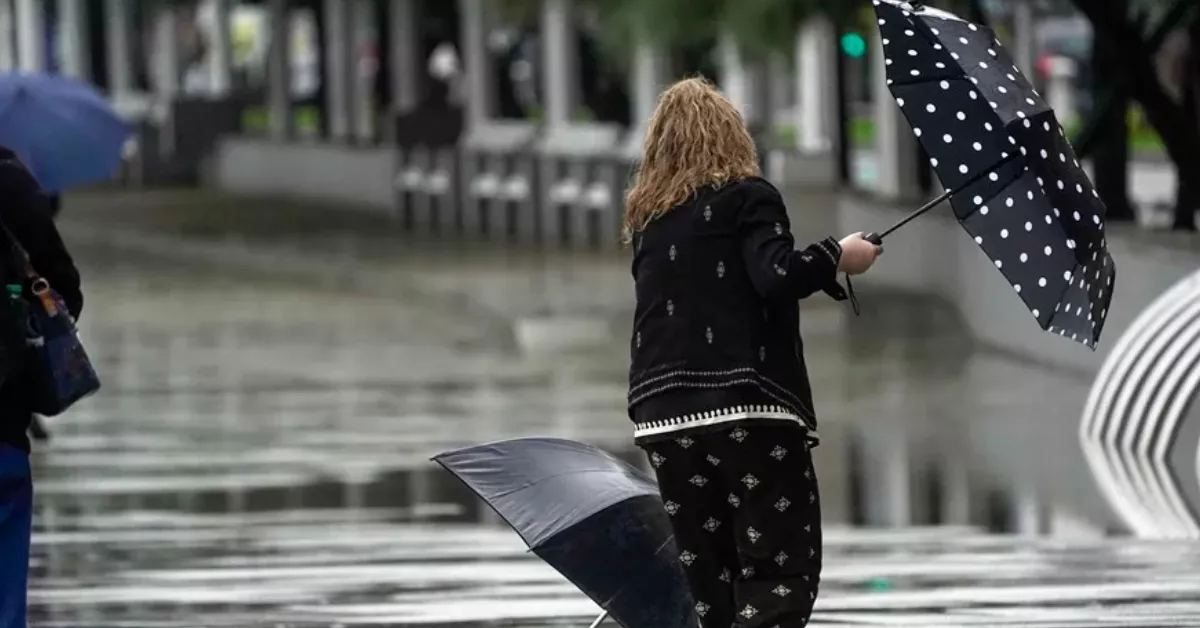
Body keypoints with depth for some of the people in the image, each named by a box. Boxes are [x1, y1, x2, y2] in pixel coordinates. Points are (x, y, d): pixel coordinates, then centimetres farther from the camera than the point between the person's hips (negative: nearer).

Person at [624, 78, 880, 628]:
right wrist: (836, 257, 0)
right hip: (748, 409, -6)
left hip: (662, 417, 6)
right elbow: (776, 276, -16)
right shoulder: (747, 197, -1)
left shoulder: (646, 217, 16)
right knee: (782, 572, -5)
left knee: (704, 581, 10)